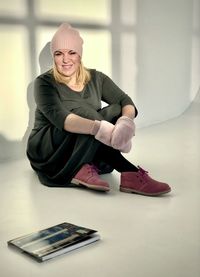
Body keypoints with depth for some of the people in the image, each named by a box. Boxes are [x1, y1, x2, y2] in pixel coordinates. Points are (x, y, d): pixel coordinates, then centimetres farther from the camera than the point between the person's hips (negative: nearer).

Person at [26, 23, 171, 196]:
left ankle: (84, 169, -32)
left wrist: (126, 120, -34)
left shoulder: (96, 79, 4)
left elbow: (126, 102, -8)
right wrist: (98, 128, -46)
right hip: (47, 151, -4)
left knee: (116, 111, -20)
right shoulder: (44, 83, -10)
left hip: (86, 153, 4)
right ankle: (130, 173, -31)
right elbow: (59, 117, -29)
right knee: (84, 111, -30)